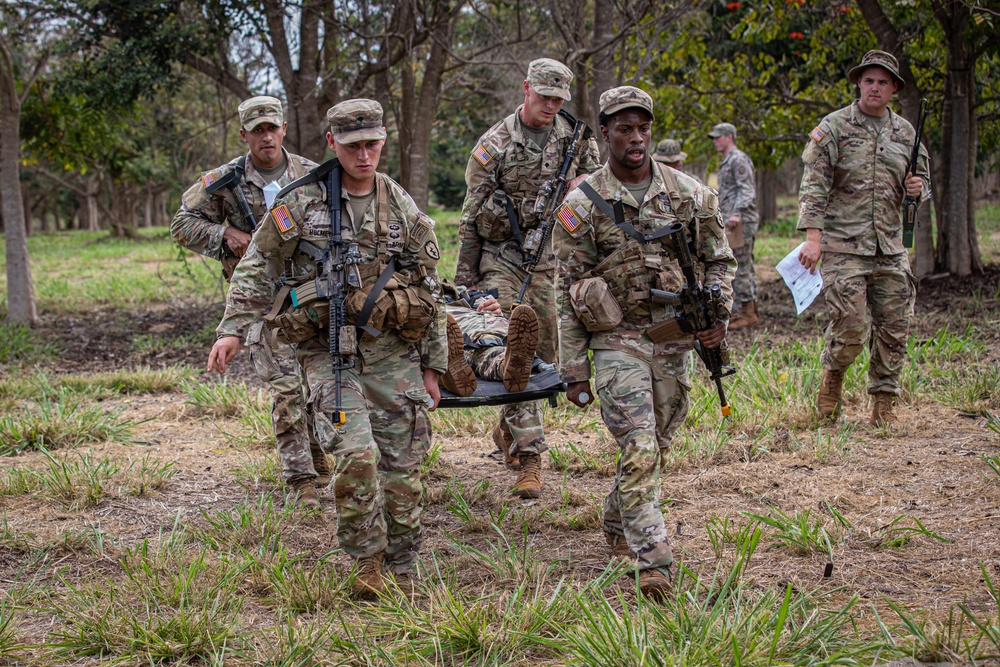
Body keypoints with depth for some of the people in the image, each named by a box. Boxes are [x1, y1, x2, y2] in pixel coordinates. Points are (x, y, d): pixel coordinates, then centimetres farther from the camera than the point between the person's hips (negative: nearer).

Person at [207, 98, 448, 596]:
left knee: (402, 469, 3)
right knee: (356, 454, -20)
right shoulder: (300, 205, 0)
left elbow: (429, 291, 14)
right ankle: (367, 560, -1)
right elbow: (257, 269, 5)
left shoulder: (402, 209, 8)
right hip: (328, 353, -3)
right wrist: (233, 329, -7)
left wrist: (432, 365, 13)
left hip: (394, 354, 3)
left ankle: (401, 573, 18)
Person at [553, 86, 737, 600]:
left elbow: (719, 259, 14)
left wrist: (718, 312, -5)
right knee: (639, 450, -14)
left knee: (654, 446, 15)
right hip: (617, 340, -4)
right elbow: (568, 293, -2)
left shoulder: (689, 194, 4)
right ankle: (653, 563, -12)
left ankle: (617, 524, 40)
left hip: (675, 341, 4)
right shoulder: (583, 205, -4)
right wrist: (573, 370, -4)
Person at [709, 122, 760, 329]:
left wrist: (736, 214, -32)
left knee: (740, 268, -9)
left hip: (741, 222, -11)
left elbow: (747, 190, -20)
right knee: (746, 267, 12)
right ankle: (751, 311, 16)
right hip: (732, 222, 11)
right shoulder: (727, 162, 20)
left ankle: (747, 314, -7)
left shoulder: (739, 160, -11)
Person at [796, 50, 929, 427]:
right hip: (843, 246, -5)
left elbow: (922, 180, 23)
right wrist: (812, 236, -18)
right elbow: (814, 185, -8)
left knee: (894, 328, 3)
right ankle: (833, 375, 18)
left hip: (890, 248, 5)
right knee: (851, 325, -12)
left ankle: (883, 404, 14)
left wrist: (918, 189, -3)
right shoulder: (833, 128, -2)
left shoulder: (905, 133, 12)